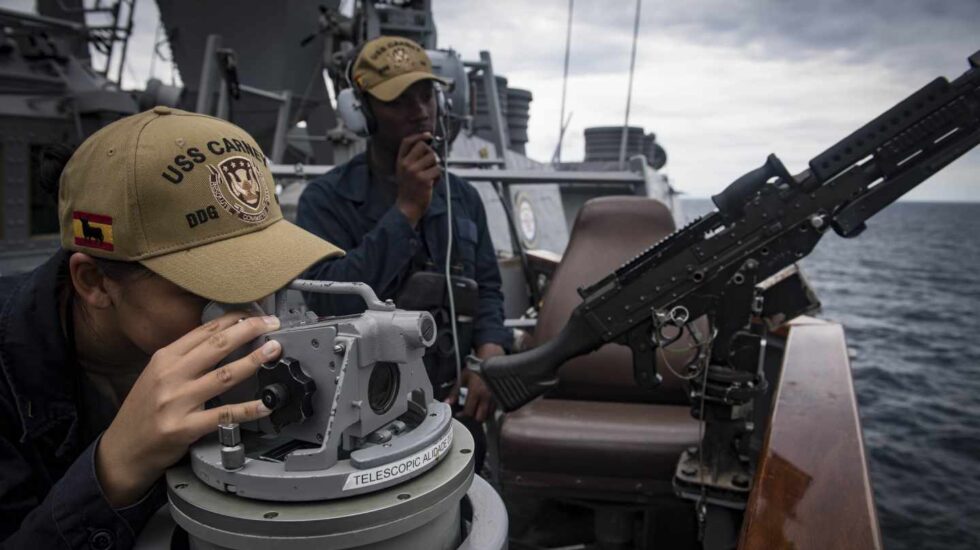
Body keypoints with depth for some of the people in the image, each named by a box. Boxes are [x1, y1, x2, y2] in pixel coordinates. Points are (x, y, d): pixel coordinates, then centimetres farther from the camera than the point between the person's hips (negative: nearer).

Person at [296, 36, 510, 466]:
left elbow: (486, 289, 4)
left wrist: (489, 358, -14)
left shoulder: (464, 197, 3)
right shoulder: (325, 199, -12)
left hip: (451, 404, 4)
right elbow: (329, 301, -24)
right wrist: (407, 209, -24)